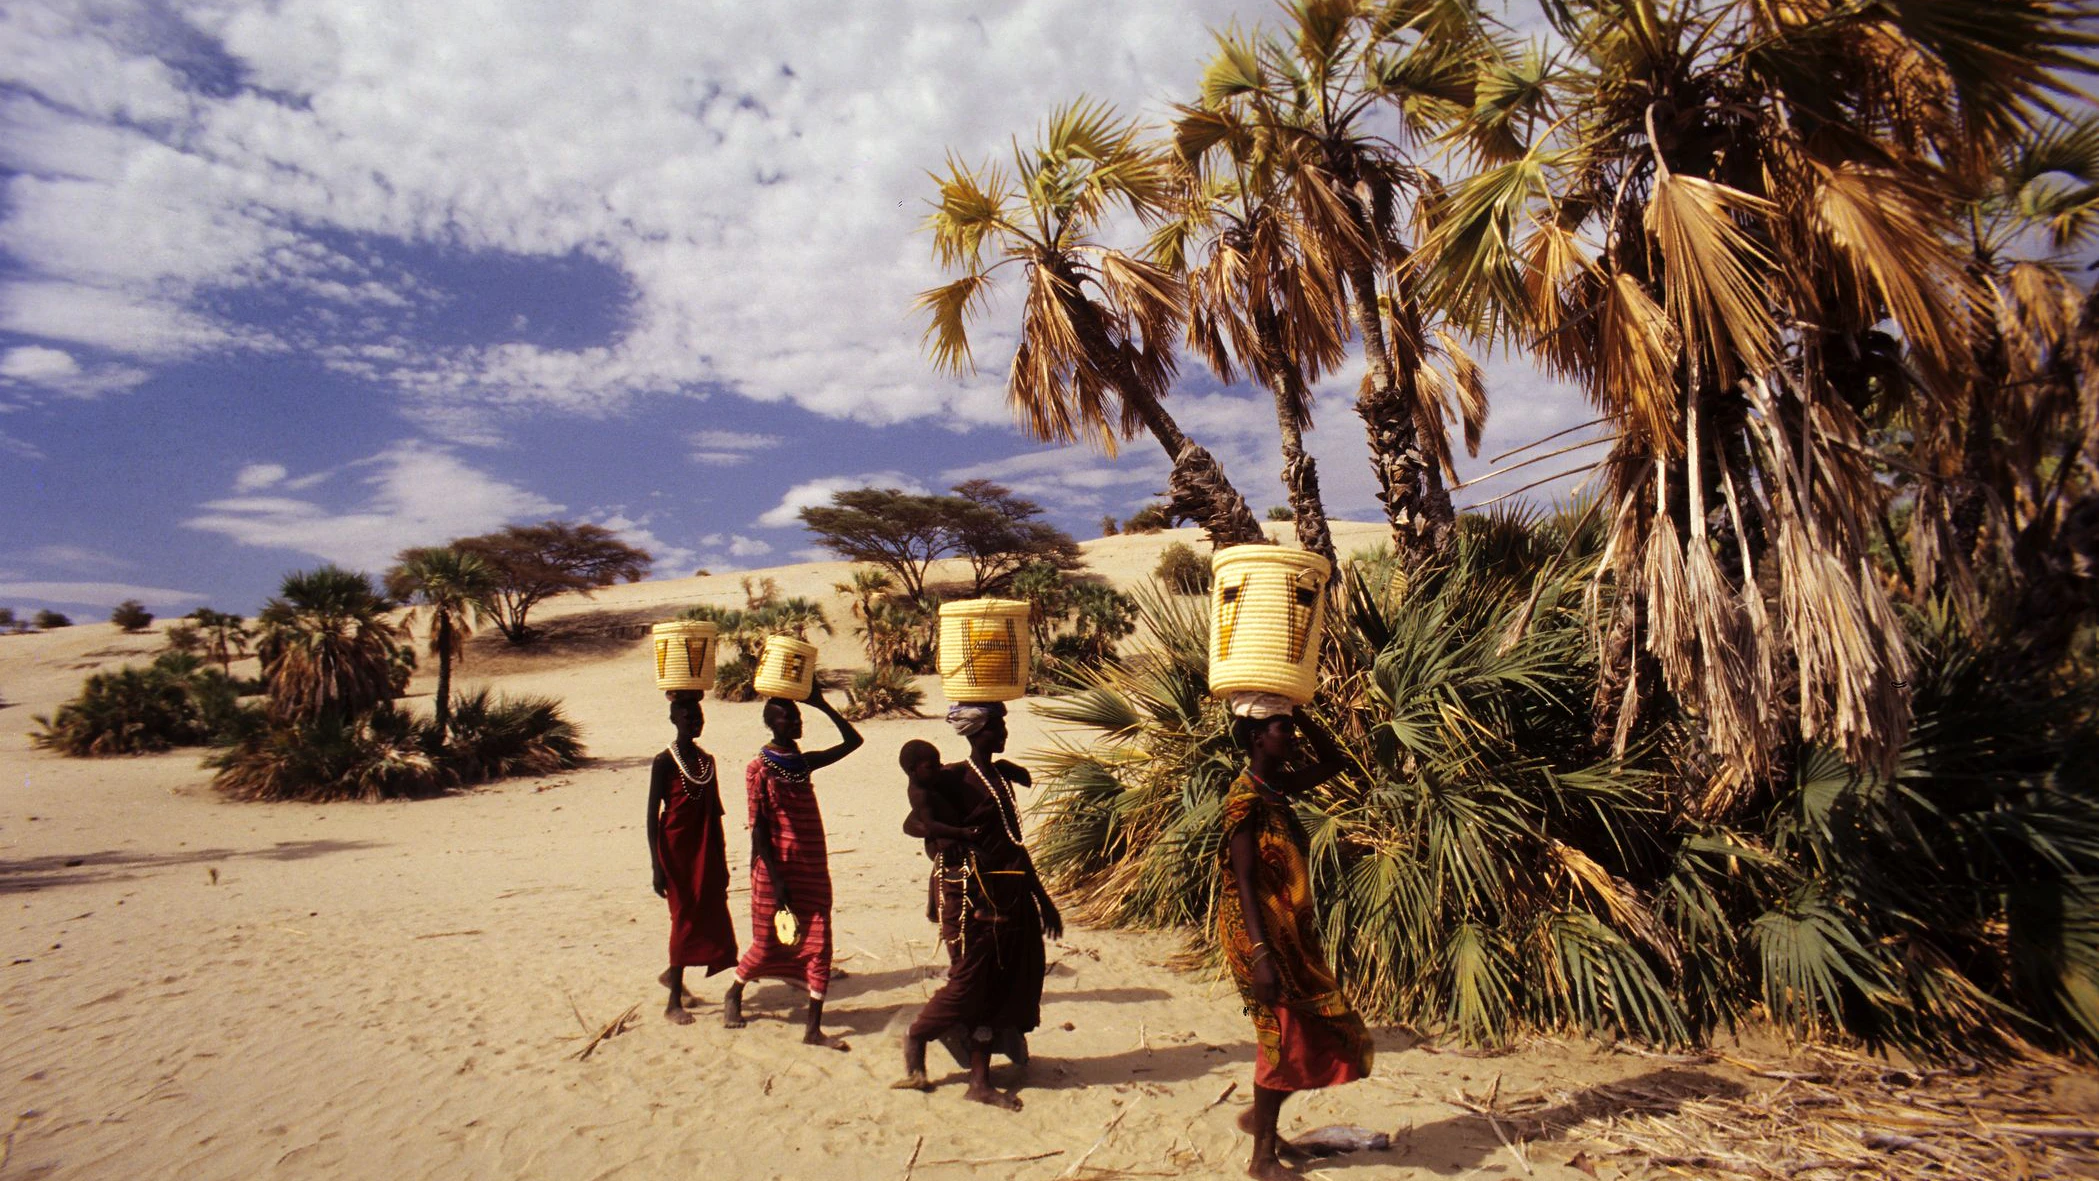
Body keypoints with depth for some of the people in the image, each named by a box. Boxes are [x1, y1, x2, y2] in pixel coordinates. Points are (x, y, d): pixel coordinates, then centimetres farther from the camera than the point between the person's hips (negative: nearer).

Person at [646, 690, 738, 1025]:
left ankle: (673, 973, 33)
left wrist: (721, 862, 13)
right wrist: (657, 865, -17)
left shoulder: (707, 760, 8)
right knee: (685, 918, -1)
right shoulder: (664, 762, -11)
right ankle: (674, 1003, 11)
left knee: (710, 918, 9)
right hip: (677, 851, -6)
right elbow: (652, 815, -12)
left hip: (705, 854, 6)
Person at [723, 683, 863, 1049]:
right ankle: (734, 994, 38)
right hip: (777, 870, -5)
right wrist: (776, 880, -16)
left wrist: (822, 705, 2)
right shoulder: (760, 769, -10)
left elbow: (853, 741, 9)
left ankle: (814, 1028, 5)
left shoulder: (804, 763, 7)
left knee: (819, 943, 0)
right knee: (768, 943, 9)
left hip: (813, 870, 5)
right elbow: (759, 829, -12)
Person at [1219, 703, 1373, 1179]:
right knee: (1285, 1035, 0)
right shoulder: (1246, 799, -18)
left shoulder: (1278, 786, 6)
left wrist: (1299, 713, 4)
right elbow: (1244, 882, -21)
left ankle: (1260, 1116, 32)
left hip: (1291, 929, 9)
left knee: (1314, 1032, 13)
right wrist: (1261, 954, -26)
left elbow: (1332, 762, 16)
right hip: (1260, 932, -9)